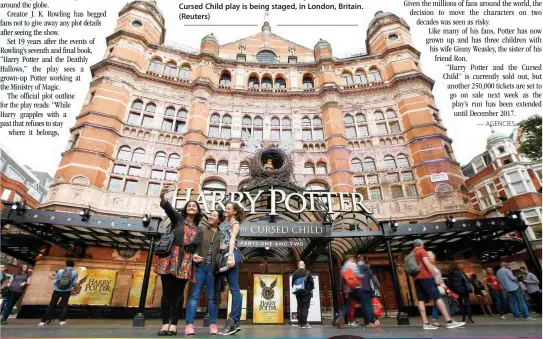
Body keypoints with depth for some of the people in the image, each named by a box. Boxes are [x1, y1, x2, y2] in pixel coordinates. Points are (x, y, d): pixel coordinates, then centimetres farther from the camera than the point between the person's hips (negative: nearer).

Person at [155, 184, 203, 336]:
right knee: (167, 291, -4)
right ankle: (165, 324, 3)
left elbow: (197, 247, 12)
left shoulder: (199, 230, 18)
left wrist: (195, 255, -12)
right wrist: (162, 197, -32)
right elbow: (168, 208, -11)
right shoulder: (178, 218, 10)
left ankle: (173, 325, 6)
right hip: (170, 258, -2)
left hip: (186, 262, 2)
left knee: (178, 293, 2)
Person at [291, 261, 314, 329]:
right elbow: (311, 282, -9)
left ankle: (300, 323, 11)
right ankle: (304, 323, -4)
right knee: (305, 307, -1)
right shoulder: (307, 272, -9)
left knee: (299, 307, 9)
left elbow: (292, 283, 6)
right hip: (306, 292, -4)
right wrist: (311, 289, 5)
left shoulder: (295, 273, 3)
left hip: (298, 293, 4)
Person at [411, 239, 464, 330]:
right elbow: (427, 264, -10)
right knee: (437, 297, -9)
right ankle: (449, 321, -15)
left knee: (421, 300, -1)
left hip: (416, 278, 7)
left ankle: (425, 323, -7)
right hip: (425, 277, -7)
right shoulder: (422, 251, 2)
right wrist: (436, 276, -13)